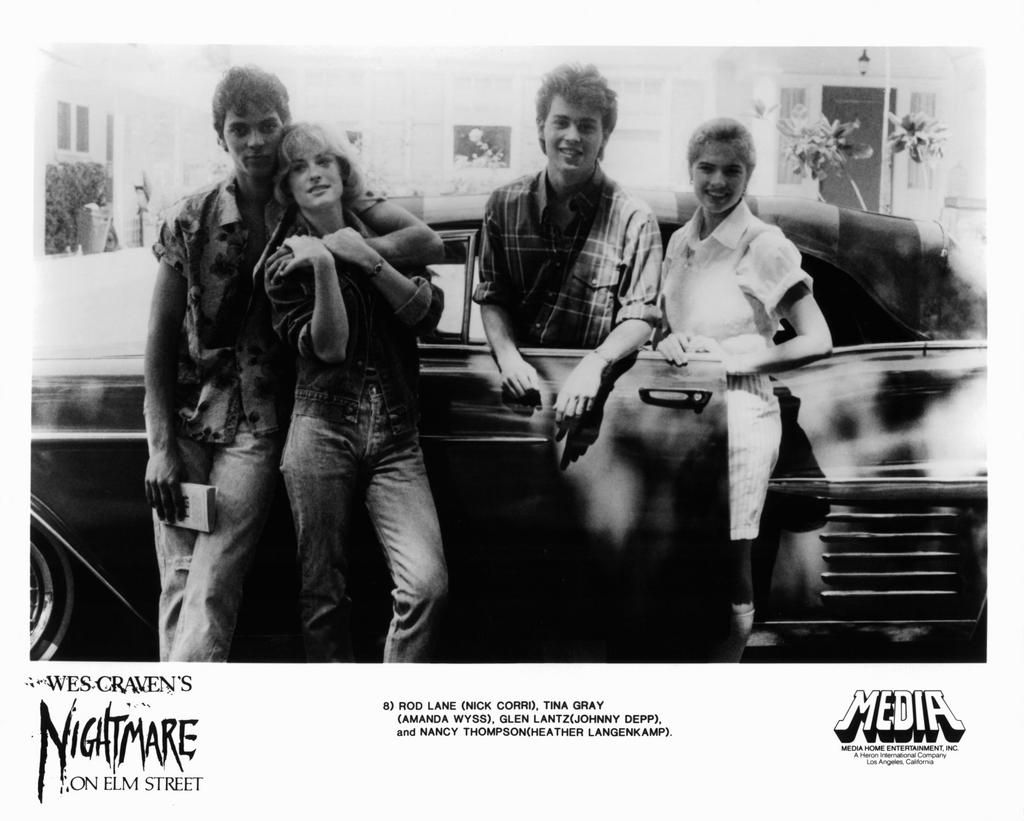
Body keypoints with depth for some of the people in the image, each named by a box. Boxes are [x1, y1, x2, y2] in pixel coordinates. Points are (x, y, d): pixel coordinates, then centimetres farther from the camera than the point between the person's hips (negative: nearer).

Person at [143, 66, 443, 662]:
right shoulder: (190, 222, 5)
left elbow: (428, 242, -7)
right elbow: (161, 339, 4)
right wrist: (160, 448, -3)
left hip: (258, 427, -2)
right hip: (186, 418, 2)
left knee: (210, 595, -12)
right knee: (178, 589, -1)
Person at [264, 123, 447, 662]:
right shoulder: (286, 260, 8)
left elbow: (427, 313, 2)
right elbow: (327, 347, -5)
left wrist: (370, 262, -8)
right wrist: (323, 269, -16)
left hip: (395, 437, 2)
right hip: (322, 430, -1)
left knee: (428, 584, -14)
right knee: (323, 595, 0)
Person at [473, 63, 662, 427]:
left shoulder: (634, 219, -2)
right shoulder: (504, 205, 6)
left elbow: (640, 317, -3)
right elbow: (492, 297, 8)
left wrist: (593, 365, -20)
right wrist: (507, 355, -11)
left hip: (590, 395, -2)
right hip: (518, 381, 2)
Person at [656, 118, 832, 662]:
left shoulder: (765, 247, -7)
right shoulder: (680, 242, 12)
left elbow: (818, 341, -9)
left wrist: (734, 357, -14)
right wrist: (669, 344, -1)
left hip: (740, 412, -5)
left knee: (729, 565, 0)